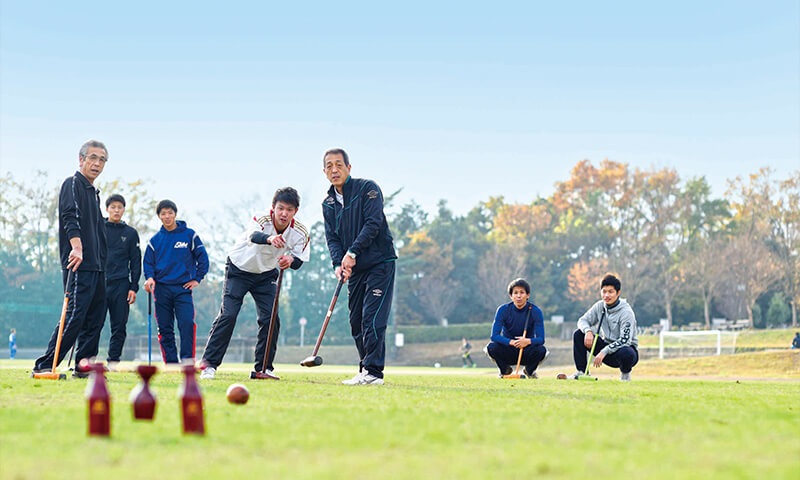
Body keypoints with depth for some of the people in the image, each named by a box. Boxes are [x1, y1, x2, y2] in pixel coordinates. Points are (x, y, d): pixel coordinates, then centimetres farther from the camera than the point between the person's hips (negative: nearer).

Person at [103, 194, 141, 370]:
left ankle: (114, 360, 7)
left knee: (119, 326, 1)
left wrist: (134, 287, 2)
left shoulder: (131, 233, 11)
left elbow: (136, 262, 10)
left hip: (121, 285, 1)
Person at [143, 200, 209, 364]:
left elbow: (202, 257, 9)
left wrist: (197, 279, 3)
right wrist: (150, 277, -8)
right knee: (165, 328, 1)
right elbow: (148, 262, 11)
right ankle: (171, 362, 7)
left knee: (187, 323, -18)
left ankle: (188, 359, -15)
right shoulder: (155, 240, 10)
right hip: (161, 288, 2)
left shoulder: (189, 235, 5)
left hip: (183, 288, -2)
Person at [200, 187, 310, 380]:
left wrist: (291, 260, -45)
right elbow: (253, 236, -51)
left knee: (271, 318, -6)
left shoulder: (300, 232, -17)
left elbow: (299, 261, -19)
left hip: (266, 274, 4)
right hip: (239, 269, -4)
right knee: (228, 315, -14)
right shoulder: (262, 220, -30)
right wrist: (269, 238, -75)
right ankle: (209, 364, -7)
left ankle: (264, 367, 6)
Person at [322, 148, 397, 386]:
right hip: (355, 269, 6)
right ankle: (365, 372, 15)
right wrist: (338, 263, -13)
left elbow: (373, 223, -16)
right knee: (356, 322, 7)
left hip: (380, 263, -6)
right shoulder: (328, 203, 11)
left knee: (373, 319, -14)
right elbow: (332, 238, 6)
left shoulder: (367, 188, -6)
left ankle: (373, 372, -14)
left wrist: (353, 252, -22)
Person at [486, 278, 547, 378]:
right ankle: (505, 369, 3)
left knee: (541, 350, -31)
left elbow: (541, 339, -19)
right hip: (508, 353, 0)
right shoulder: (503, 310, -12)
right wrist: (512, 342, -38)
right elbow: (494, 335, -20)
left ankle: (530, 370, 3)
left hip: (527, 353, 0)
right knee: (491, 347, -29)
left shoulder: (535, 311, -12)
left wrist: (528, 341, -42)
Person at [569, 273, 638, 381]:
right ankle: (581, 371, -4)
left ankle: (625, 373, -6)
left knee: (626, 353, -42)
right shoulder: (600, 306, -2)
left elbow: (625, 340, -28)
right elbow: (583, 320, 3)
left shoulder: (626, 312, -20)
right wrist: (588, 331, -21)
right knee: (578, 334, -9)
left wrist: (604, 352, -36)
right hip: (607, 346, 5)